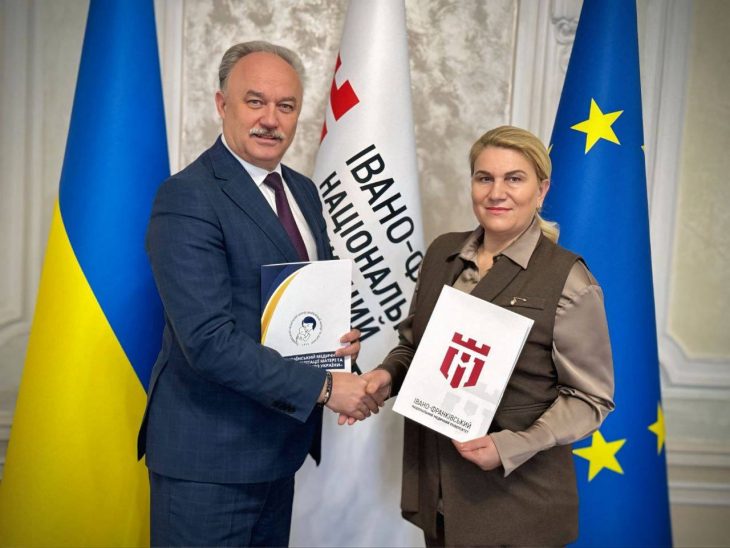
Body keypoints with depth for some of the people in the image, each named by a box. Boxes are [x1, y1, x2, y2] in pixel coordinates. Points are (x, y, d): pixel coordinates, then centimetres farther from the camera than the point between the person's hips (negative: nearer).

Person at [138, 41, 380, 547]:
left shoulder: (303, 191, 7)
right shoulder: (187, 199, -18)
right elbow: (210, 342, -24)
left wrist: (342, 335, -5)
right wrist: (324, 387, -20)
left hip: (278, 442, 7)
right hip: (209, 453, -7)